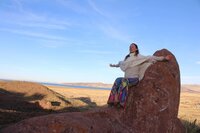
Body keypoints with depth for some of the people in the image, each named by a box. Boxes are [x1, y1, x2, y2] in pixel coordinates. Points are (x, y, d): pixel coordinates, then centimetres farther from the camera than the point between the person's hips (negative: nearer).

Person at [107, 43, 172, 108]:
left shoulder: (139, 57, 2)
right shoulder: (127, 58, 18)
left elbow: (151, 58, -5)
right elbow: (121, 63, 39)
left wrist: (164, 58, -13)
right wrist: (114, 65, 56)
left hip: (134, 79, -4)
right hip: (126, 79, 5)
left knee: (124, 81, -36)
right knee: (118, 80, -28)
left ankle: (121, 102, -39)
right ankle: (114, 100, -34)